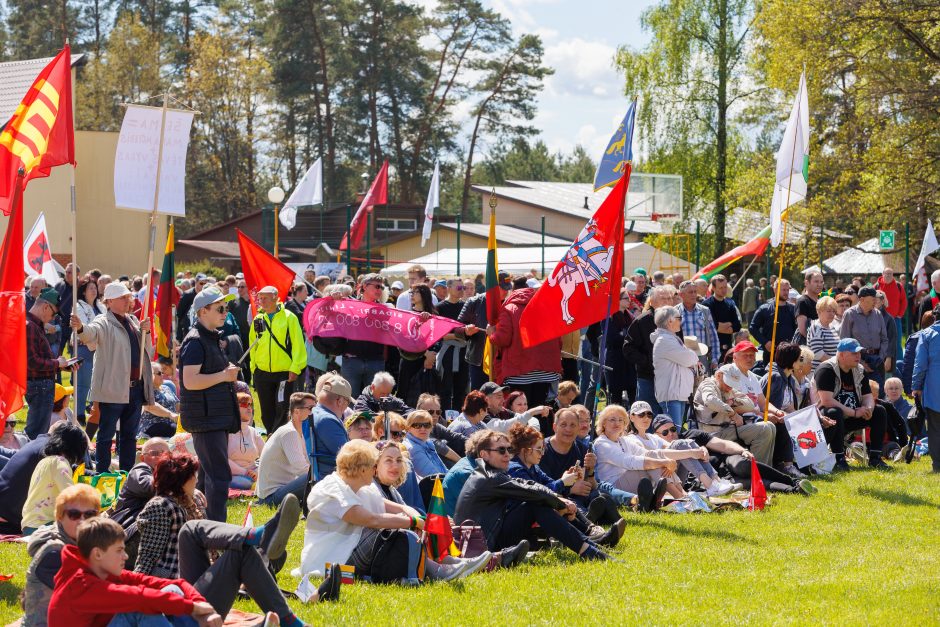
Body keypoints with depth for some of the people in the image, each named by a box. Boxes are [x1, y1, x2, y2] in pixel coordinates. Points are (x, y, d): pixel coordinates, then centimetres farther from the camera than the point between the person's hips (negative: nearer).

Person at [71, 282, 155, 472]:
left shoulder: (133, 321, 16)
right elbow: (92, 332, -29)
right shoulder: (105, 322, -6)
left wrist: (146, 332, -1)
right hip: (113, 388, -7)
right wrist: (80, 328, -52)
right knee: (106, 435, -3)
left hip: (135, 388, 7)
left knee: (130, 435, 14)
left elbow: (148, 352, 19)